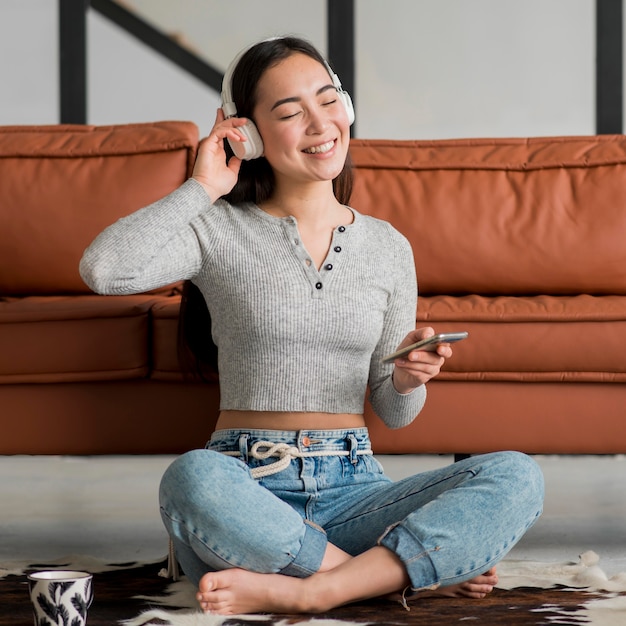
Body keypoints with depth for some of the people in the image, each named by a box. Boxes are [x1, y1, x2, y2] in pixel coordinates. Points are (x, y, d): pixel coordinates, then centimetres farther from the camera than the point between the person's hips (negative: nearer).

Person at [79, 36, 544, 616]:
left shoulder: (388, 247, 11)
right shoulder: (220, 230, 3)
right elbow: (102, 269, -18)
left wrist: (407, 378, -8)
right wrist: (201, 189, -6)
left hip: (351, 488, 3)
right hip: (247, 490, -3)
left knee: (516, 477, -22)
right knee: (193, 477, -39)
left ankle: (305, 591, -27)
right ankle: (403, 576, -22)